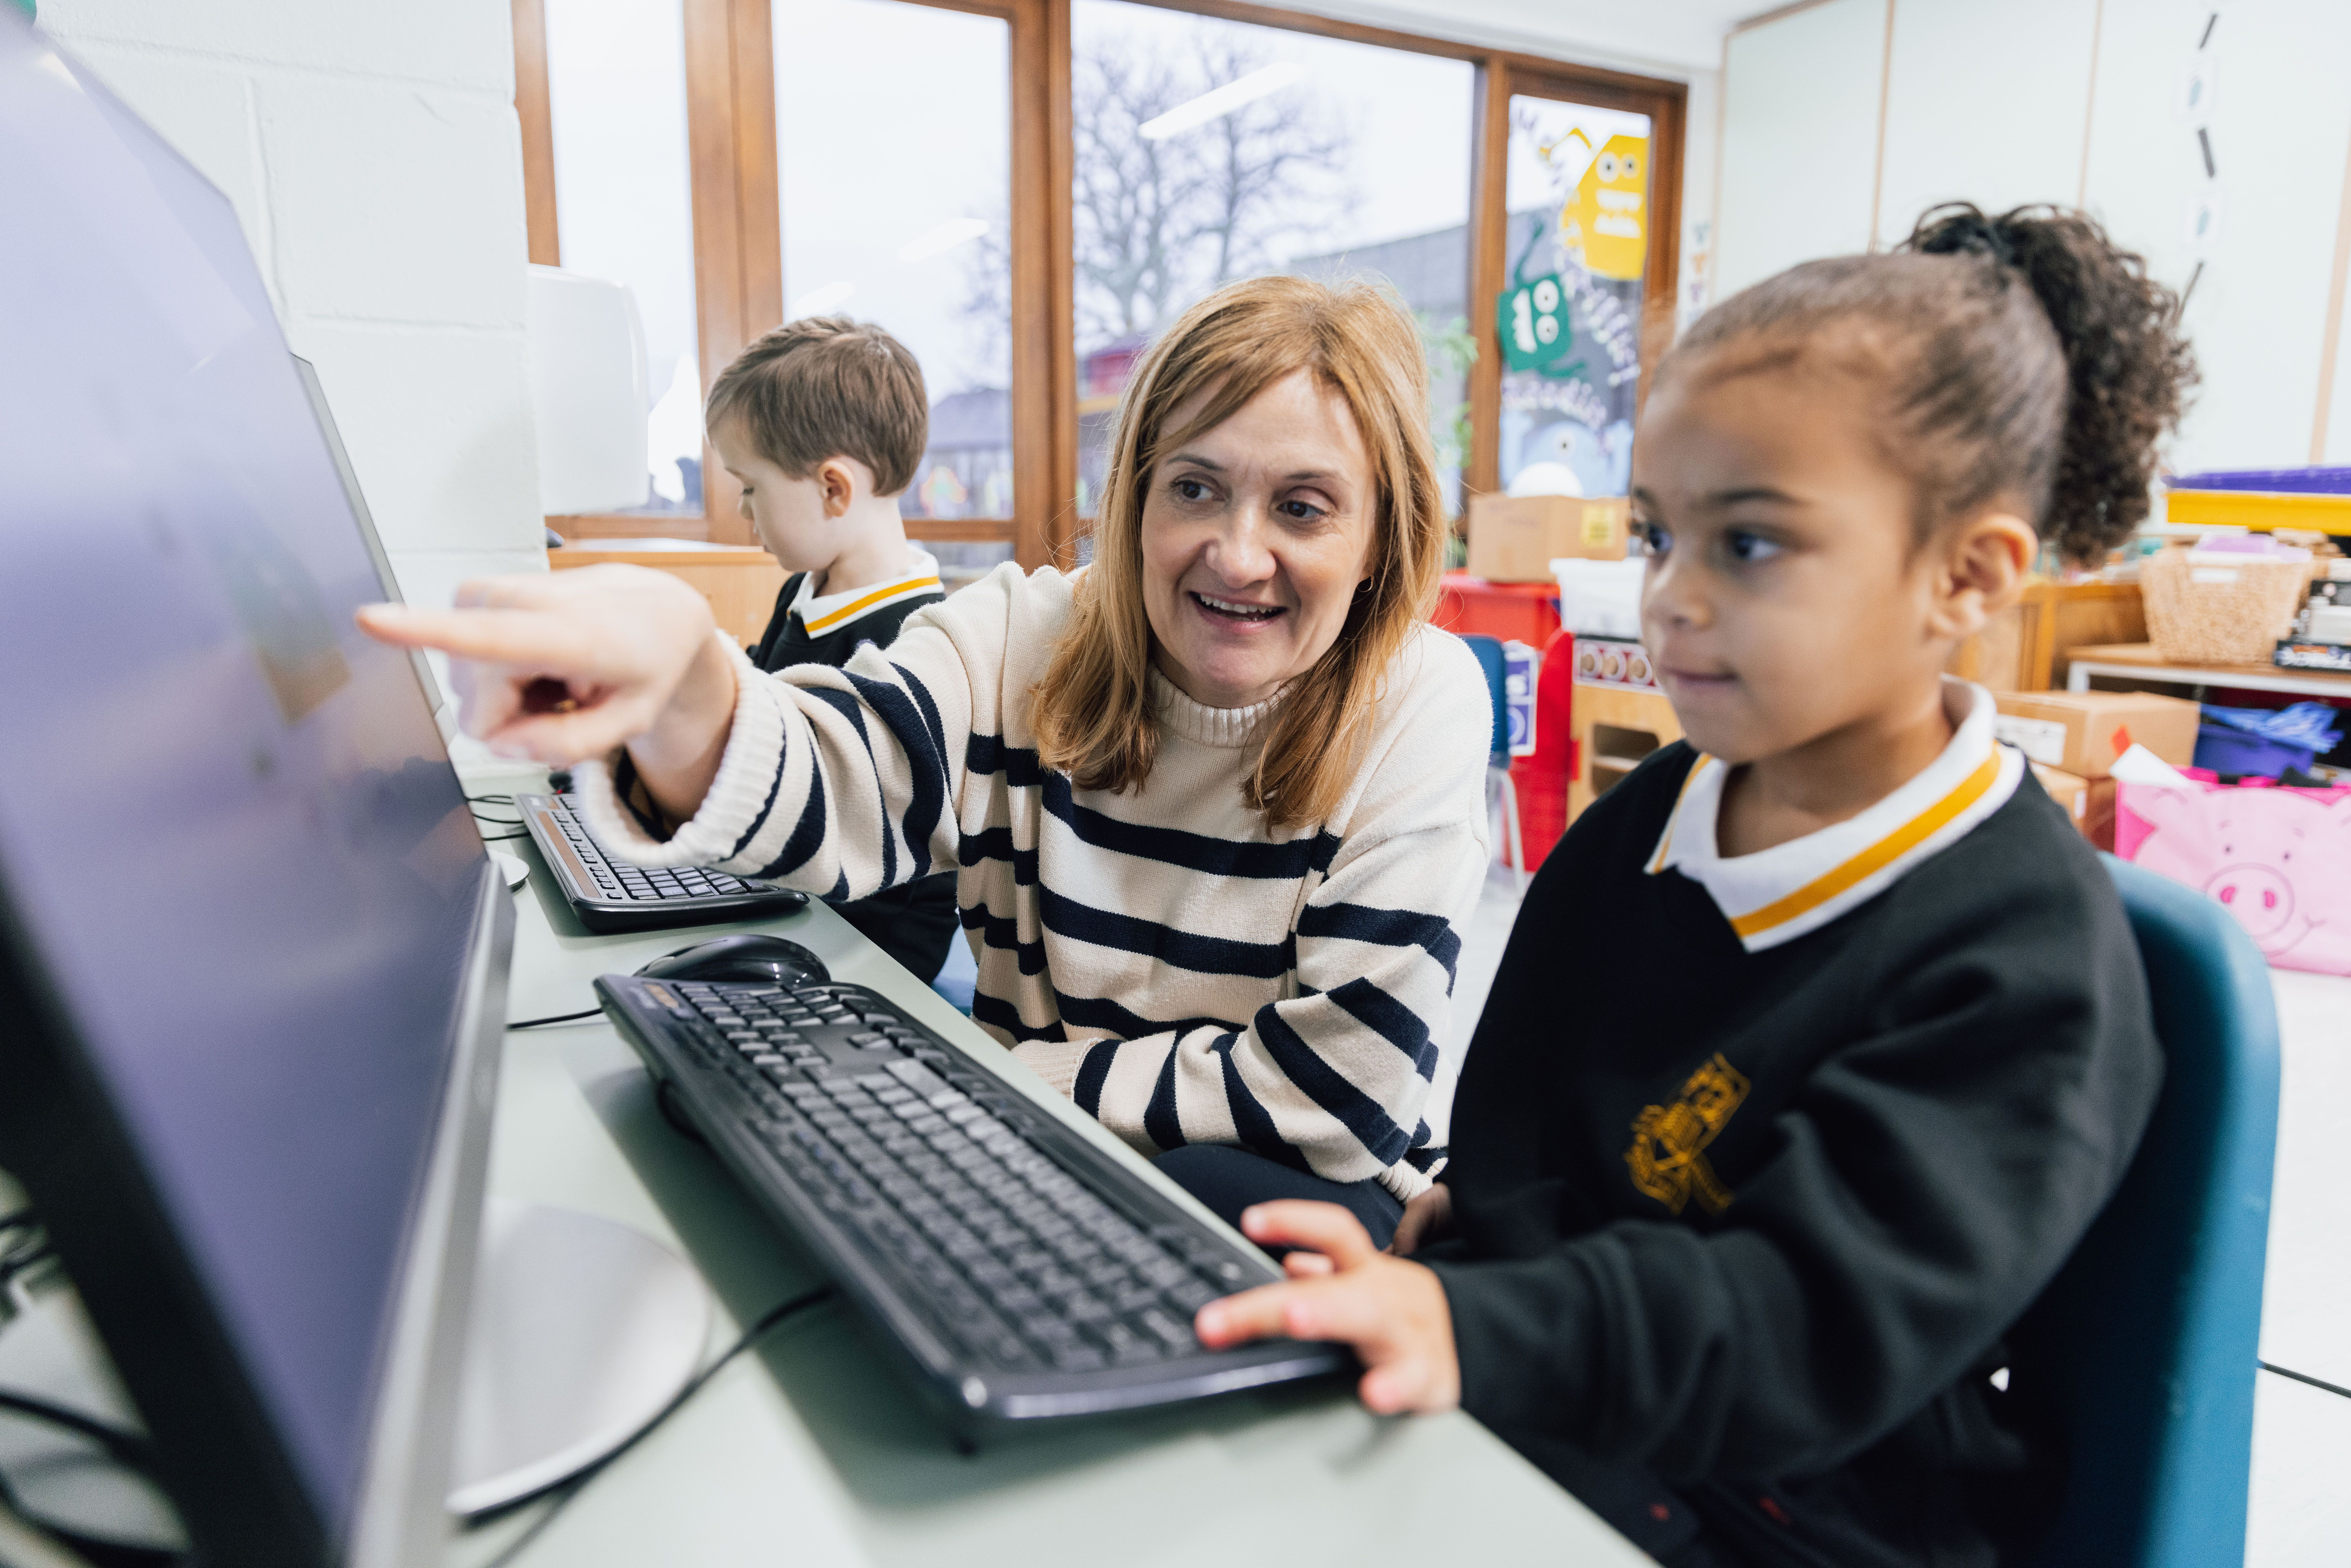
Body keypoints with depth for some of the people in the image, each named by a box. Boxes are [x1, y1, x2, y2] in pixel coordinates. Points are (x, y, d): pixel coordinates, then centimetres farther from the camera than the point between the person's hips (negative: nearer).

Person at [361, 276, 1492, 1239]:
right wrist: (682, 682, -50)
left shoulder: (1420, 707, -12)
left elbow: (1338, 1092, -14)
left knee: (1221, 1189, -33)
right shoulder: (1030, 638, -7)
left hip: (1287, 1213, -1)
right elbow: (828, 791, -27)